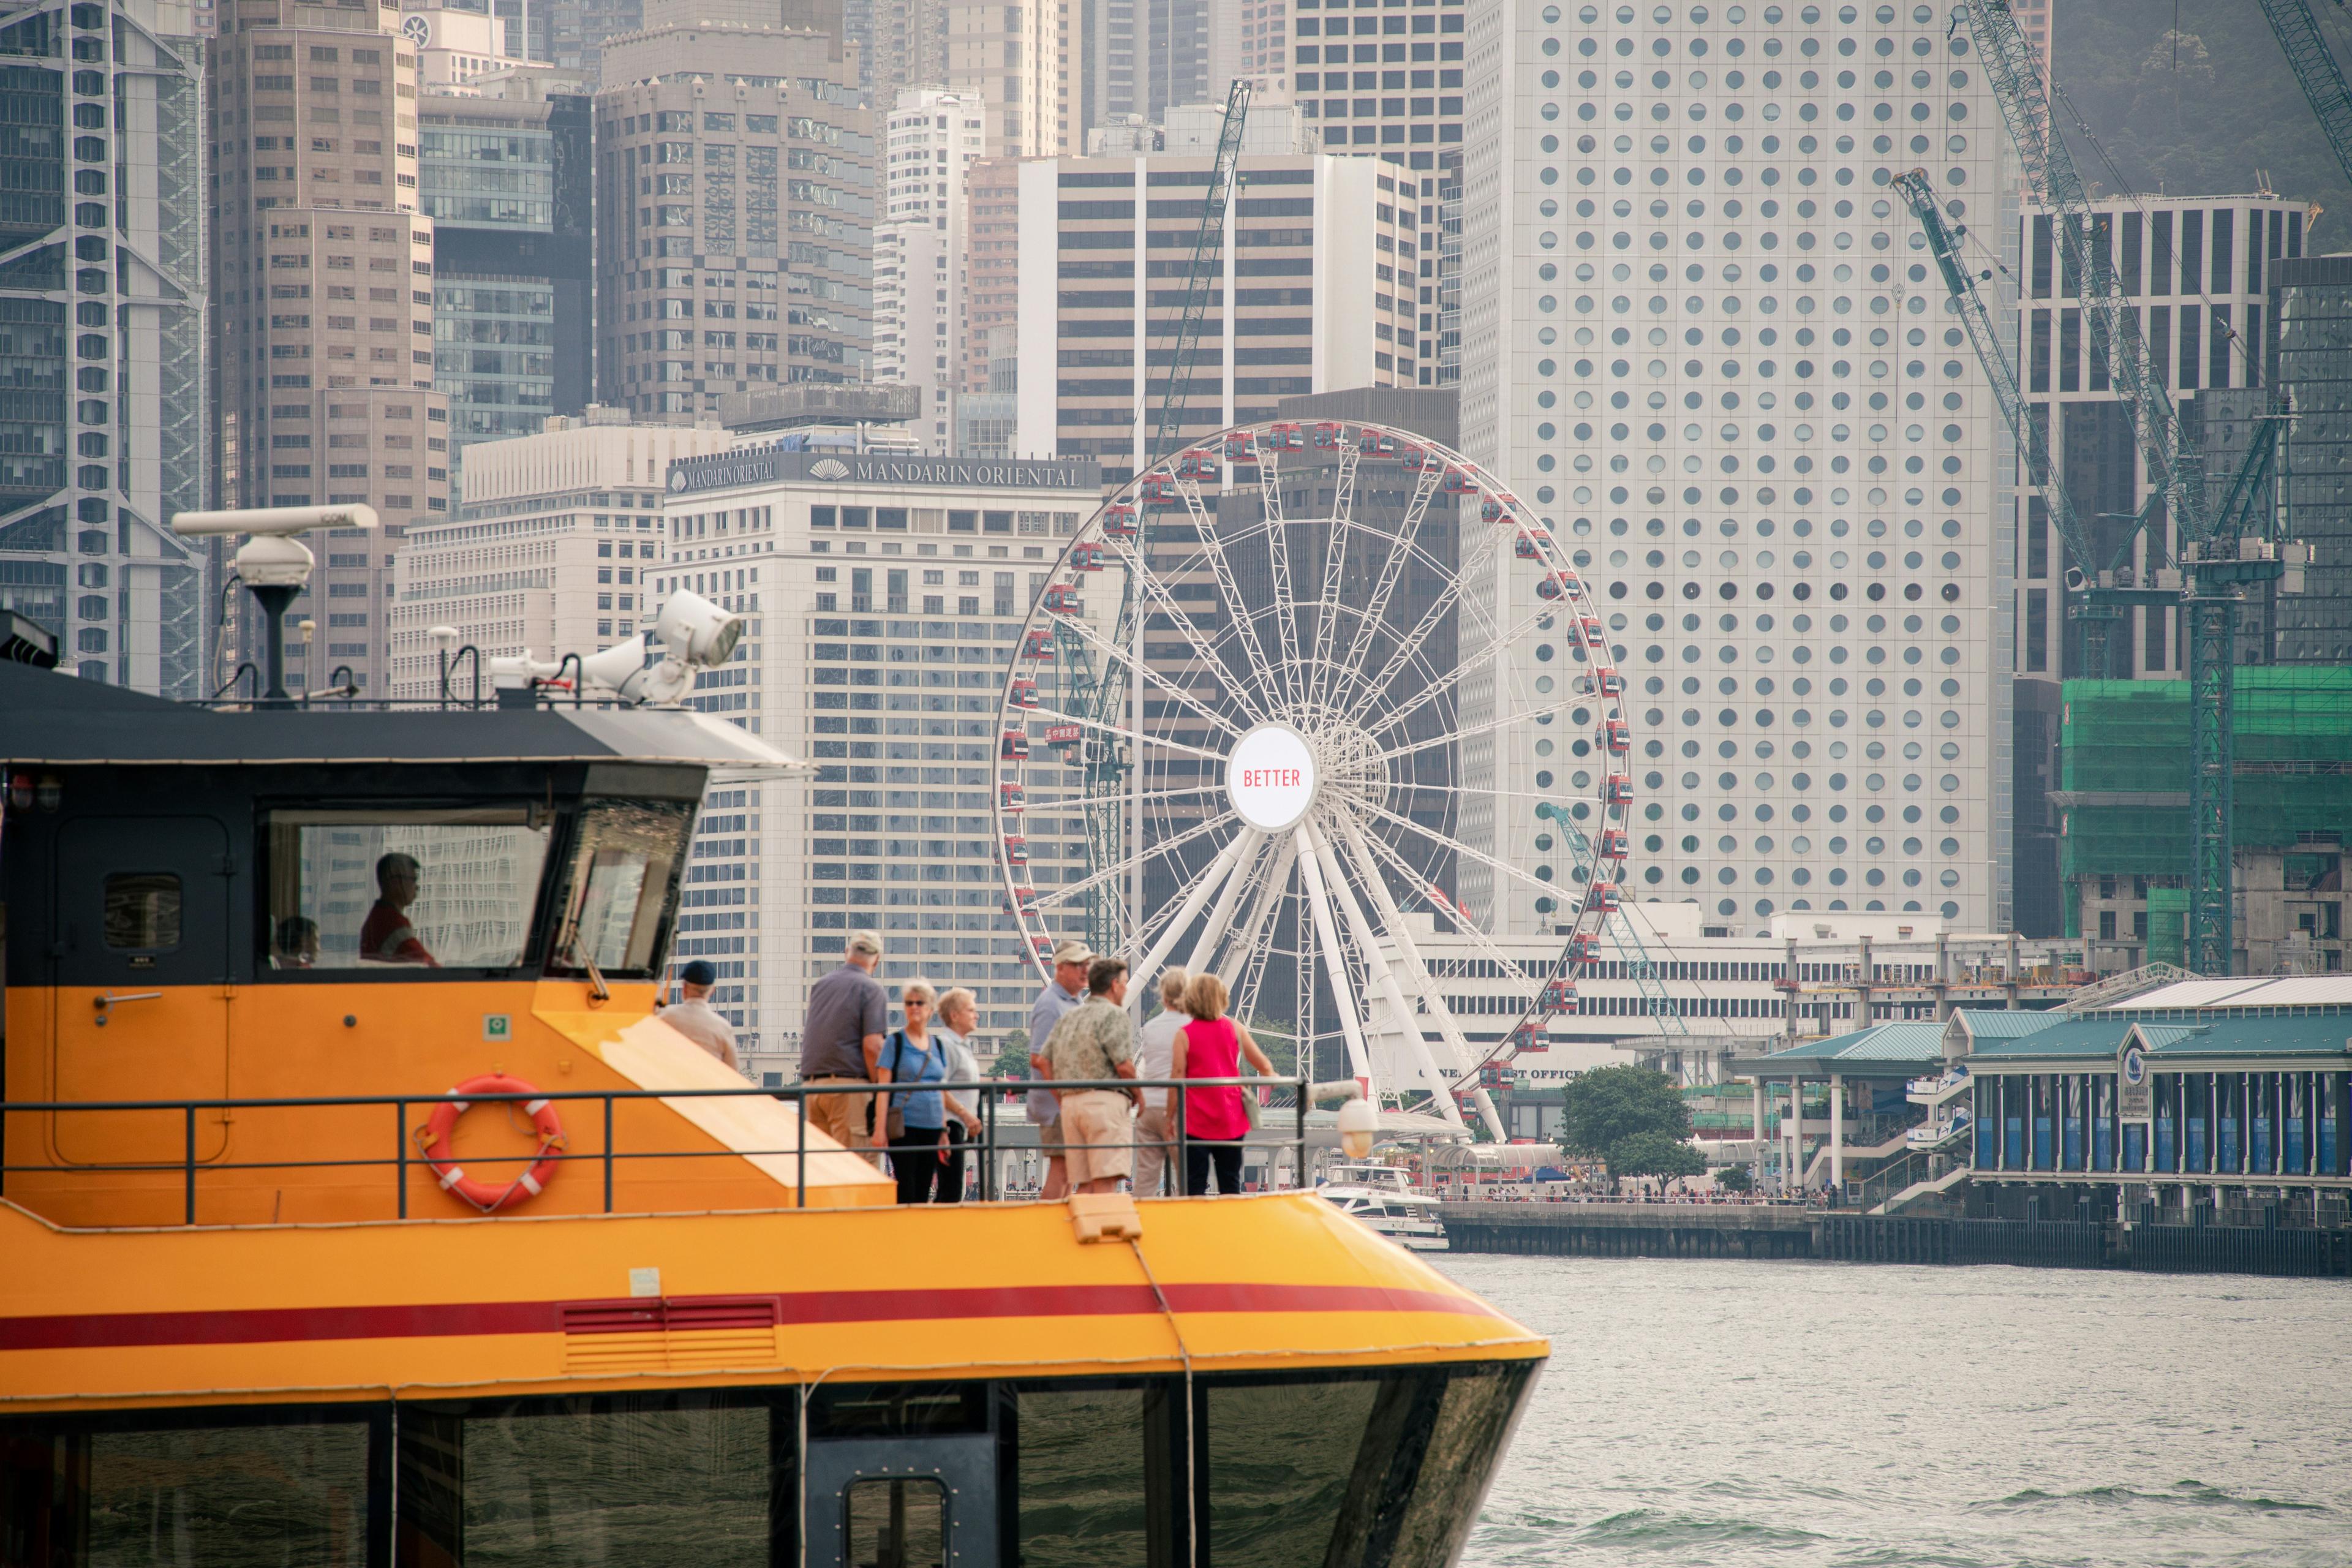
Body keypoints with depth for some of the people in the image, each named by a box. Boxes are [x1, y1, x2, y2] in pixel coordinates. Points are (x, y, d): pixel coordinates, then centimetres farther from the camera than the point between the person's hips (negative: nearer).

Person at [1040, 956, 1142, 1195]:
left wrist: (1063, 1099, 16)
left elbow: (1045, 1062, 14)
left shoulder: (1068, 1018, 18)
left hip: (1070, 1103, 7)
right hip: (1105, 1101, -7)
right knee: (1106, 1181, -11)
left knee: (1083, 1184, 6)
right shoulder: (1115, 1016, -4)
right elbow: (1124, 1066, -12)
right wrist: (1136, 1095, 5)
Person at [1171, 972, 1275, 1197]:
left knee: (1194, 1187, -1)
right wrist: (1271, 1076, 30)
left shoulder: (1185, 1035, -6)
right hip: (1231, 1119, 3)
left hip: (1196, 1121, -3)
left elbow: (1178, 1077, -7)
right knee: (1230, 1186, 9)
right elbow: (1263, 1065, 7)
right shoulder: (1234, 1028, 1)